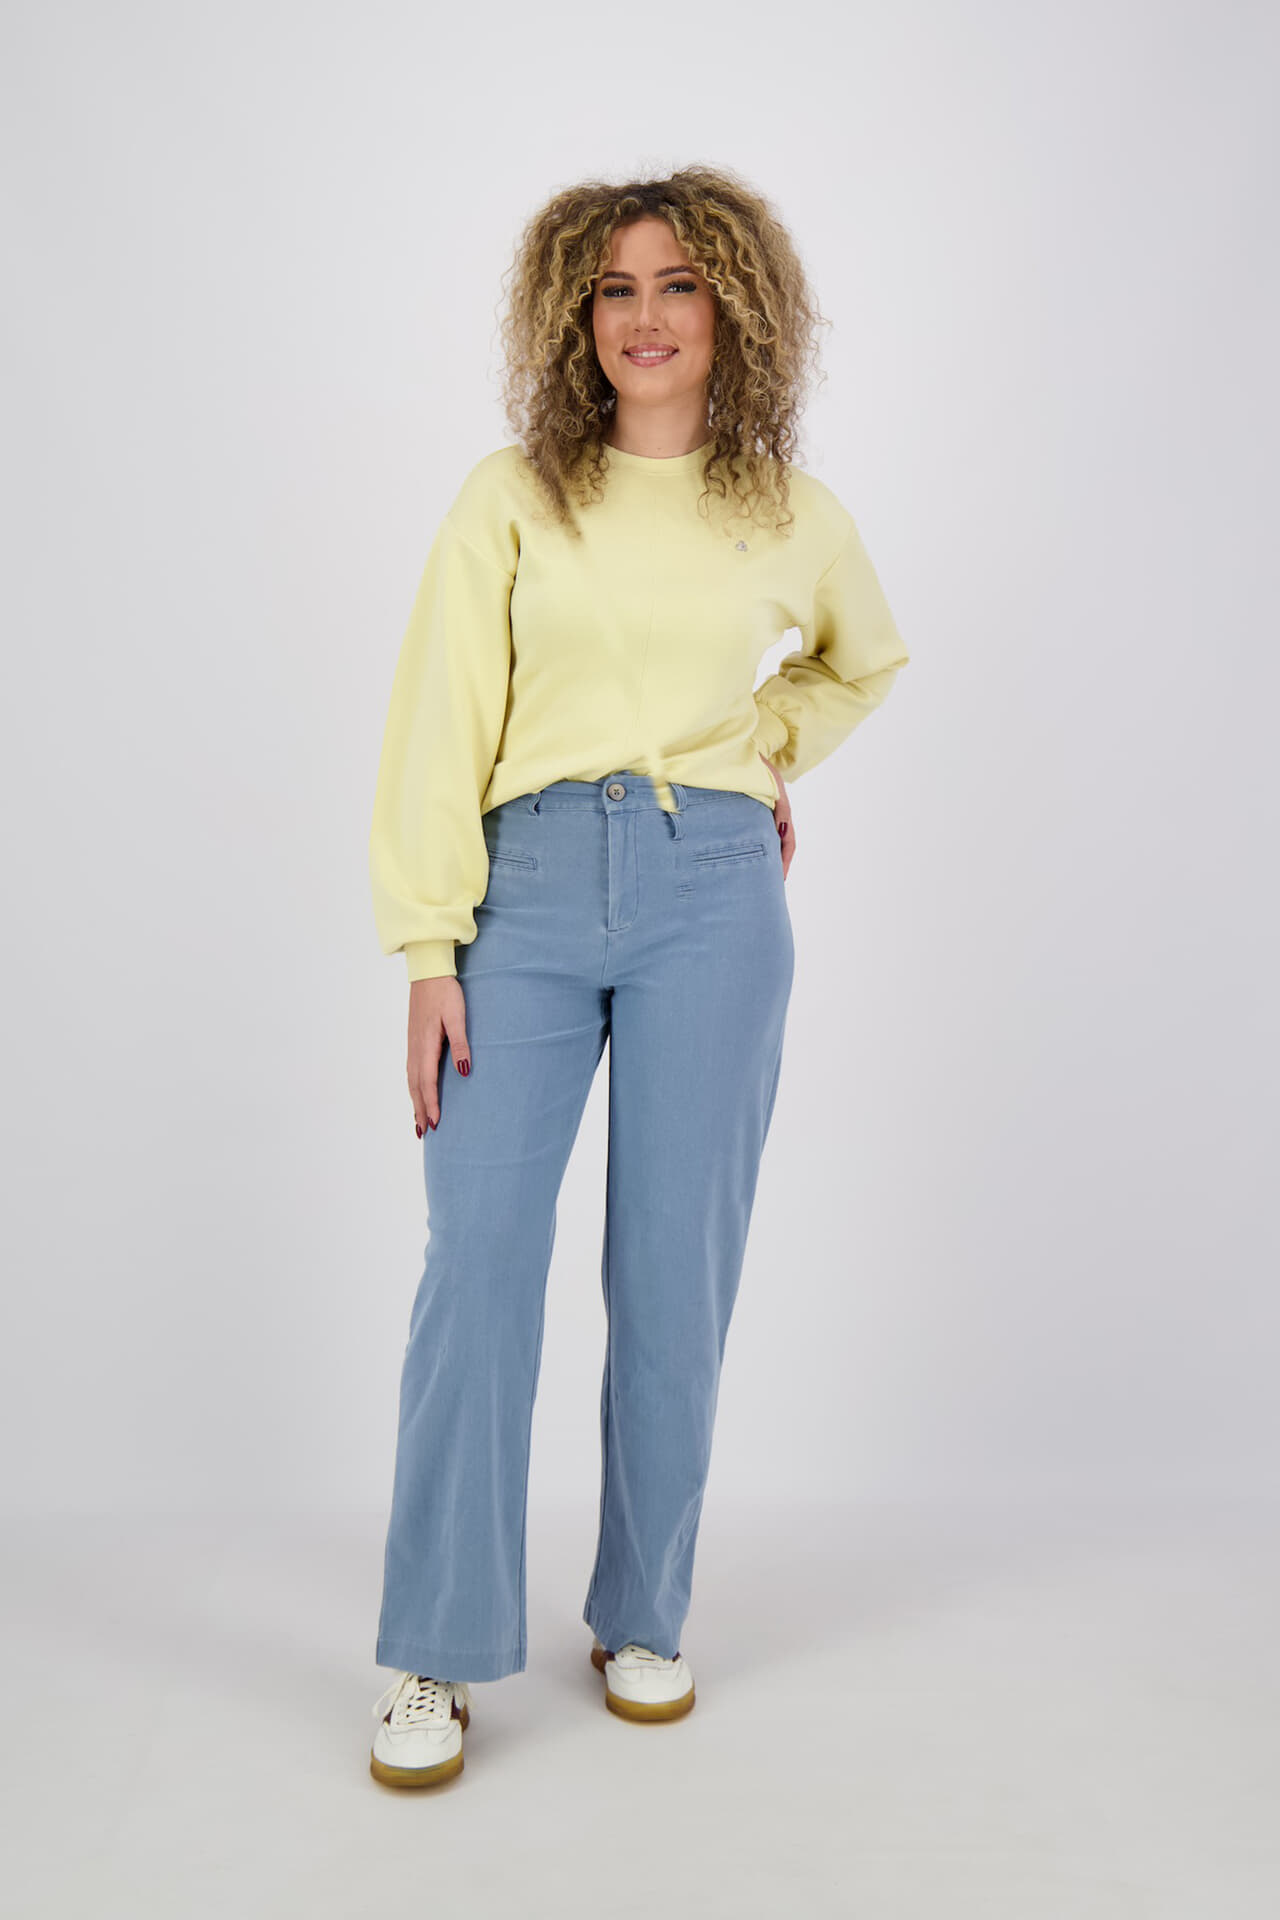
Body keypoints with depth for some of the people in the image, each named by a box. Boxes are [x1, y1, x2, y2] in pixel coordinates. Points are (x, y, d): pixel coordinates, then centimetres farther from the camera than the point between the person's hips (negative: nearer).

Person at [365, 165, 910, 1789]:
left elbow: (864, 658, 30)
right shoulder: (508, 500, 4)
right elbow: (438, 726, -1)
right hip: (529, 889, -1)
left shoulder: (792, 515, 9)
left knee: (674, 1276, 5)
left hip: (712, 895, 1)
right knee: (477, 1268, -6)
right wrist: (428, 951, -8)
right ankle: (439, 1656, 8)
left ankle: (643, 1619, 23)